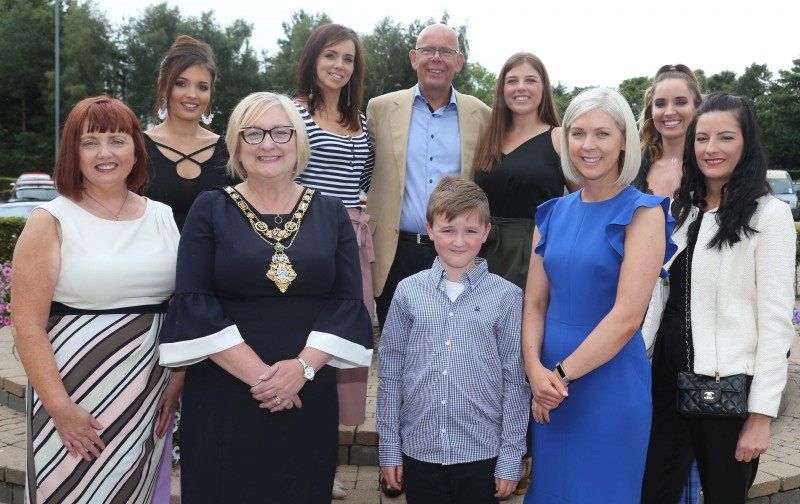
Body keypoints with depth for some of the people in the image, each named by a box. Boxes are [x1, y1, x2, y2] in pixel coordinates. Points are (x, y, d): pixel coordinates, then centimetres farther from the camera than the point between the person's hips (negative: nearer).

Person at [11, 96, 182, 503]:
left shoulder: (162, 217, 7)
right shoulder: (51, 222, -5)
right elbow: (28, 326, -9)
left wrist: (178, 380, 4)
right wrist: (61, 408, -13)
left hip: (150, 394, 4)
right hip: (76, 399, -3)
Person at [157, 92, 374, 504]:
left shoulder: (331, 213, 6)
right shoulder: (210, 210, 1)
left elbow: (348, 302, 0)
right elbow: (194, 303, -7)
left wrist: (303, 366, -15)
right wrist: (257, 374, -15)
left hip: (307, 395, 2)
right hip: (222, 395, -1)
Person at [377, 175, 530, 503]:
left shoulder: (506, 297, -5)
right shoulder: (408, 292, -1)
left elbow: (515, 381, -2)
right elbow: (390, 372, 3)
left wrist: (511, 457, -2)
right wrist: (389, 447, 4)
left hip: (481, 453, -1)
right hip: (418, 450, 2)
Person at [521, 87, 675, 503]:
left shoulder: (643, 213, -8)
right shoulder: (553, 213, 7)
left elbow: (627, 316, -15)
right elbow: (534, 302, 5)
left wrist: (563, 373, -14)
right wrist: (535, 369, -11)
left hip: (611, 385, -5)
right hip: (550, 383, 5)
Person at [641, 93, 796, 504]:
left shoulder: (769, 215, -8)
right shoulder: (679, 209, 9)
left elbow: (776, 320, -12)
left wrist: (761, 414, -14)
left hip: (728, 386, -5)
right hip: (666, 376, 5)